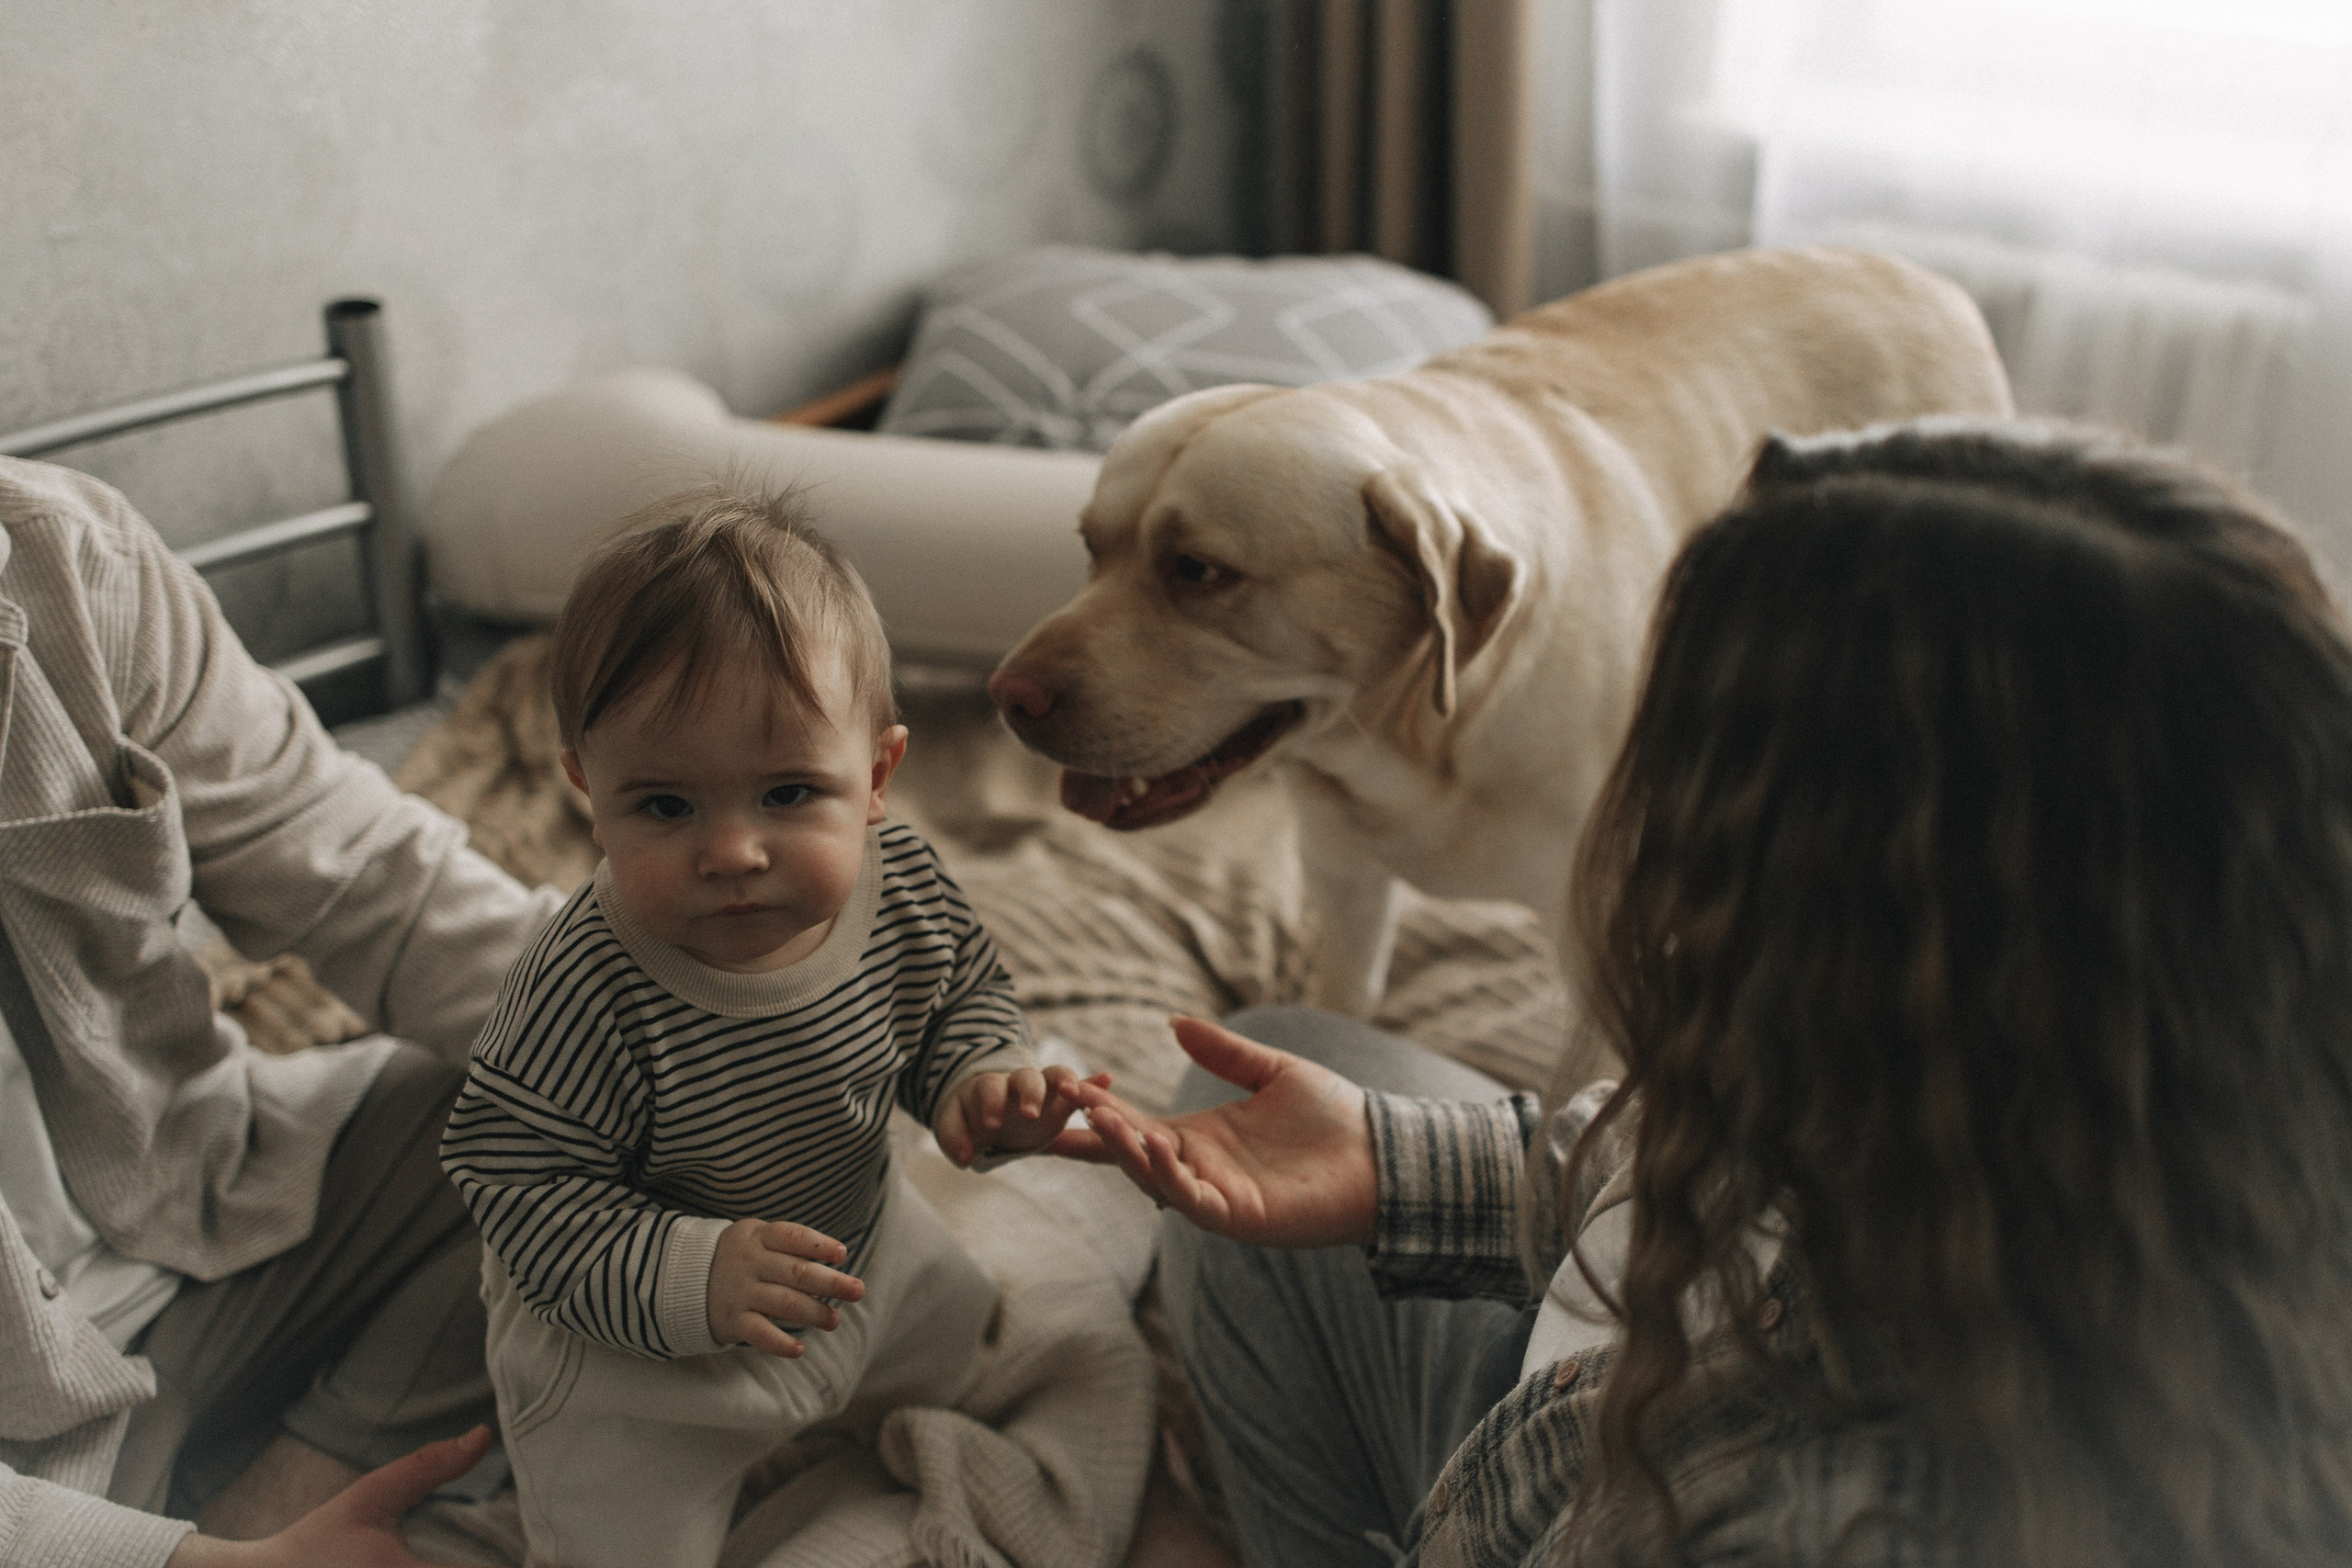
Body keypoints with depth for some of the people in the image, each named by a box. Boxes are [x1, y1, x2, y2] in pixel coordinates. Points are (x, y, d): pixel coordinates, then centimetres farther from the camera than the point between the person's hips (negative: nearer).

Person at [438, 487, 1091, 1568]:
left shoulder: (901, 887, -22)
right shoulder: (587, 995, -39)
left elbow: (962, 993, -1)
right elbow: (520, 1187, -31)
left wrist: (980, 1080, -21)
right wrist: (685, 1278, -42)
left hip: (864, 1248, 6)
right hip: (636, 1348, -5)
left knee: (974, 1344, 26)